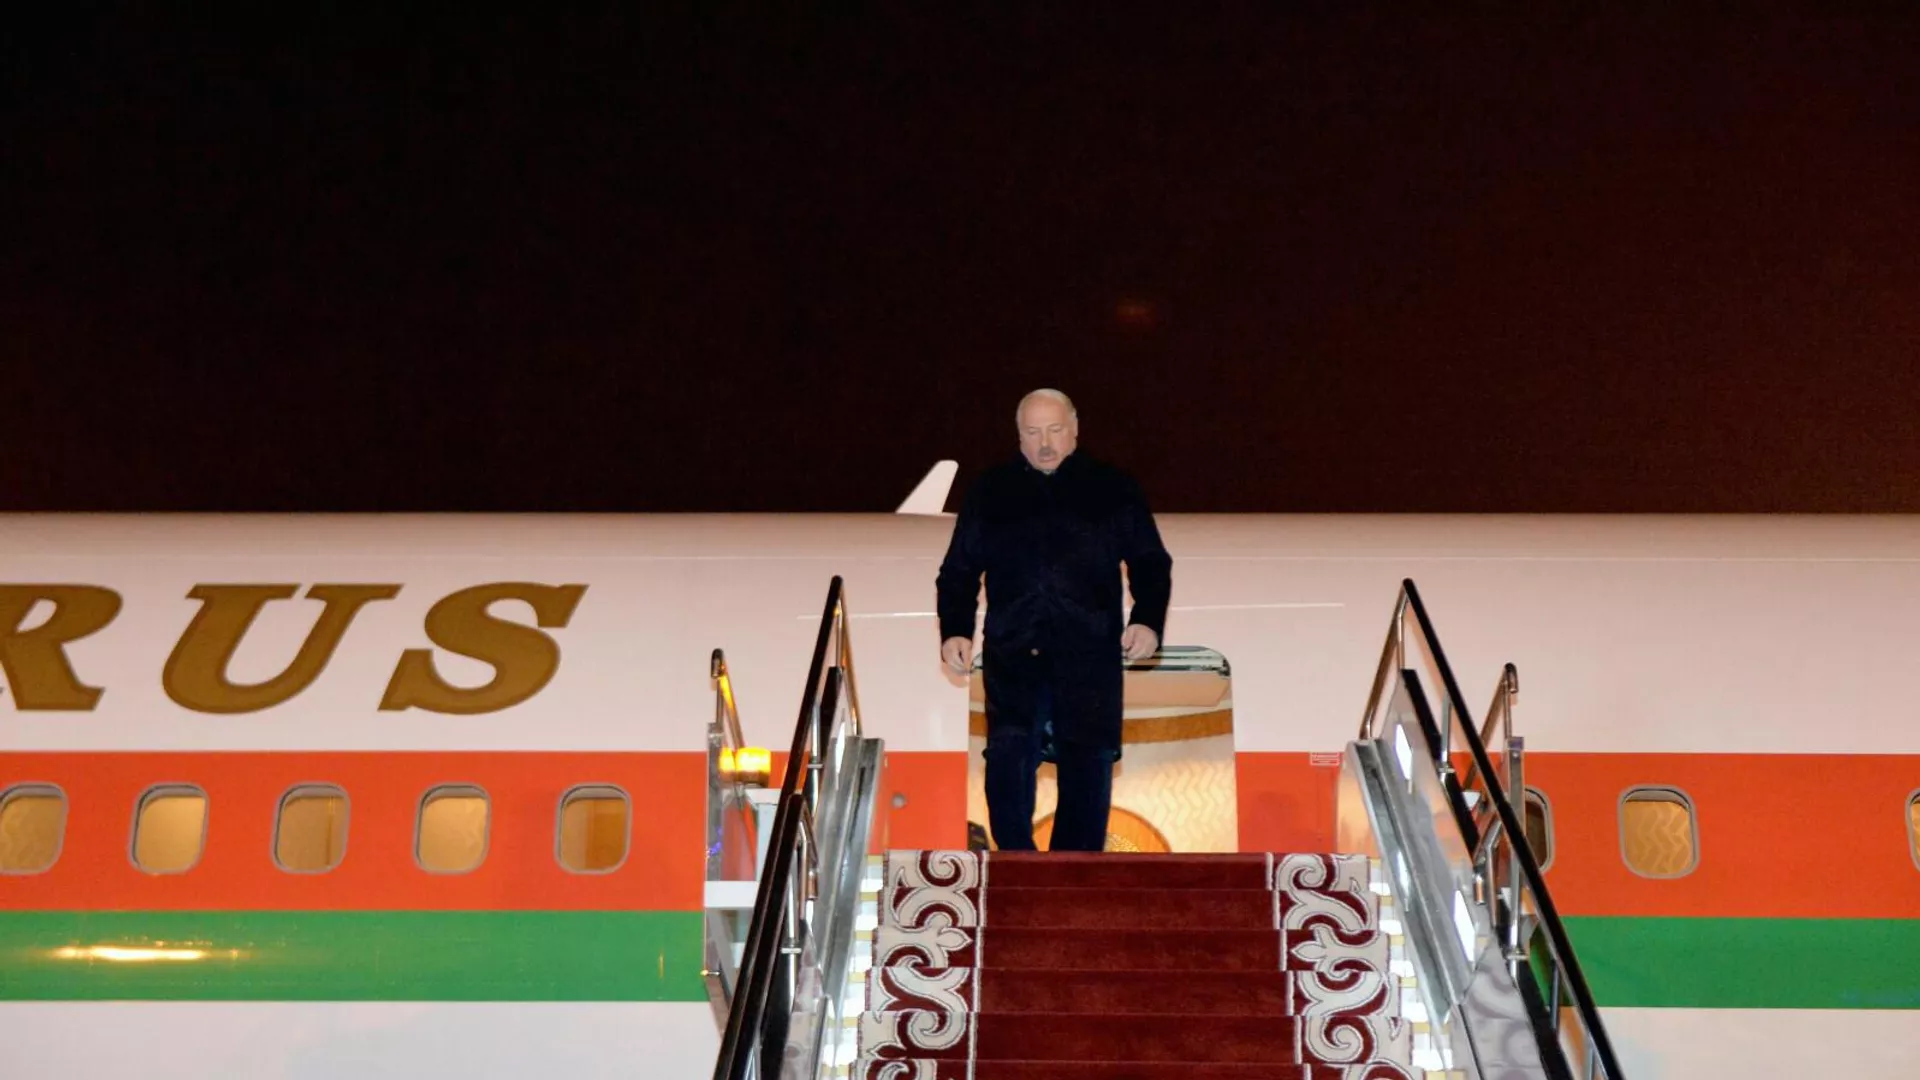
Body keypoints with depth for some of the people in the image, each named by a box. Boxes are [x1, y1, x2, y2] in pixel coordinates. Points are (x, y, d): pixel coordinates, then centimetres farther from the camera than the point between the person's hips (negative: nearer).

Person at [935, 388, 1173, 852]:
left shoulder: (1113, 490, 8)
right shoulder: (990, 492, 10)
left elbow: (1152, 564, 11)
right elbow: (958, 571, 13)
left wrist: (1148, 621, -6)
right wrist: (954, 631, -1)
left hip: (1089, 660, 0)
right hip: (1013, 659, 0)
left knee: (1088, 769, 4)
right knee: (1008, 754, -18)